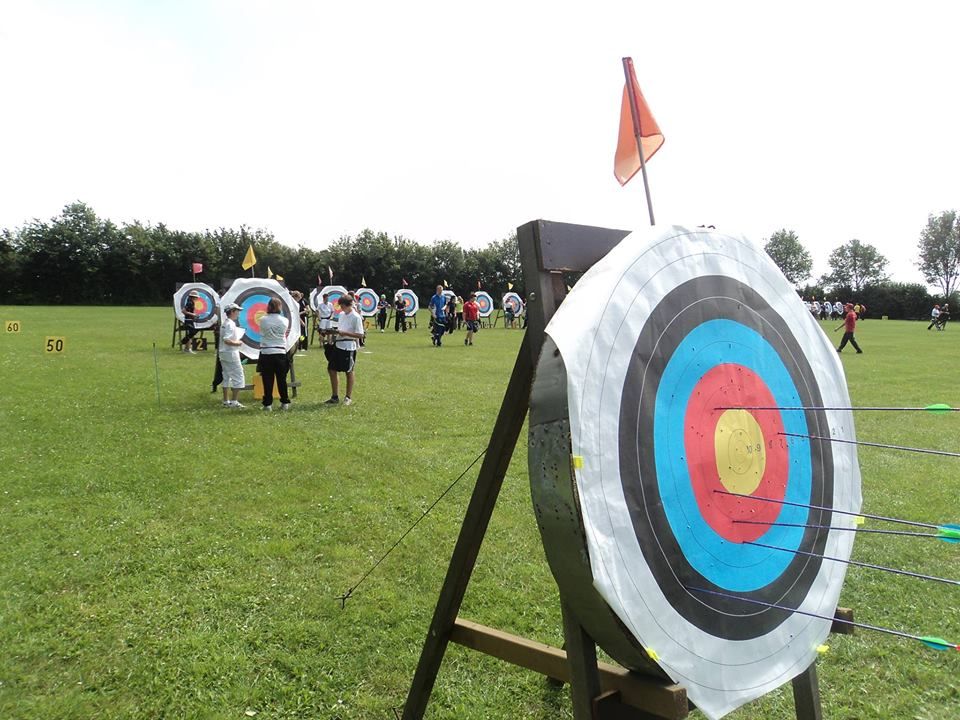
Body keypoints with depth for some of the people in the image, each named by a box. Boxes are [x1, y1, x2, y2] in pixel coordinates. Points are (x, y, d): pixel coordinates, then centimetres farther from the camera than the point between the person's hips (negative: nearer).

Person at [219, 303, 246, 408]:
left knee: (226, 377, 14)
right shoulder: (231, 324, -16)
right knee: (238, 376, -4)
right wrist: (237, 343, -13)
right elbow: (226, 340, -25)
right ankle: (234, 401, -5)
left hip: (223, 353, 10)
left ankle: (226, 401, 17)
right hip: (231, 353, -10)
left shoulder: (224, 324, 14)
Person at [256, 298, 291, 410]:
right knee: (282, 380, 10)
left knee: (267, 380, 4)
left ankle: (267, 403, 6)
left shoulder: (263, 320, -3)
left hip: (266, 353, -1)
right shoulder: (285, 321, -2)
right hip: (280, 353, 1)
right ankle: (285, 402, 14)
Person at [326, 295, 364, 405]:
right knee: (332, 369, 9)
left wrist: (345, 333, -21)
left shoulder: (356, 317, -13)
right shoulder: (341, 314, 10)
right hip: (338, 345, 8)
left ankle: (348, 397, 18)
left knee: (349, 372, 4)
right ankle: (335, 397, 21)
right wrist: (335, 331, 1)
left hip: (349, 348, -8)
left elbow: (360, 335, -17)